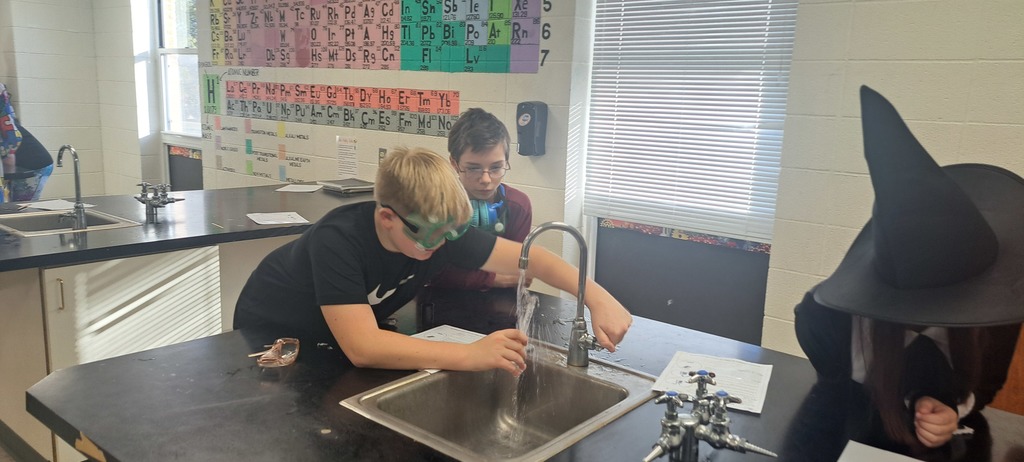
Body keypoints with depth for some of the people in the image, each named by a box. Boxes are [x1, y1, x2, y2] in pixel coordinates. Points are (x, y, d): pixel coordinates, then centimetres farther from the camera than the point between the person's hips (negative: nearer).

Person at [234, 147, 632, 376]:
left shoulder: (438, 228, -24)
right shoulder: (338, 240, -40)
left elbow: (528, 256, -21)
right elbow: (361, 348, -47)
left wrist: (596, 296, -34)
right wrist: (471, 355, -52)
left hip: (343, 337, 5)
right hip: (272, 334, -4)